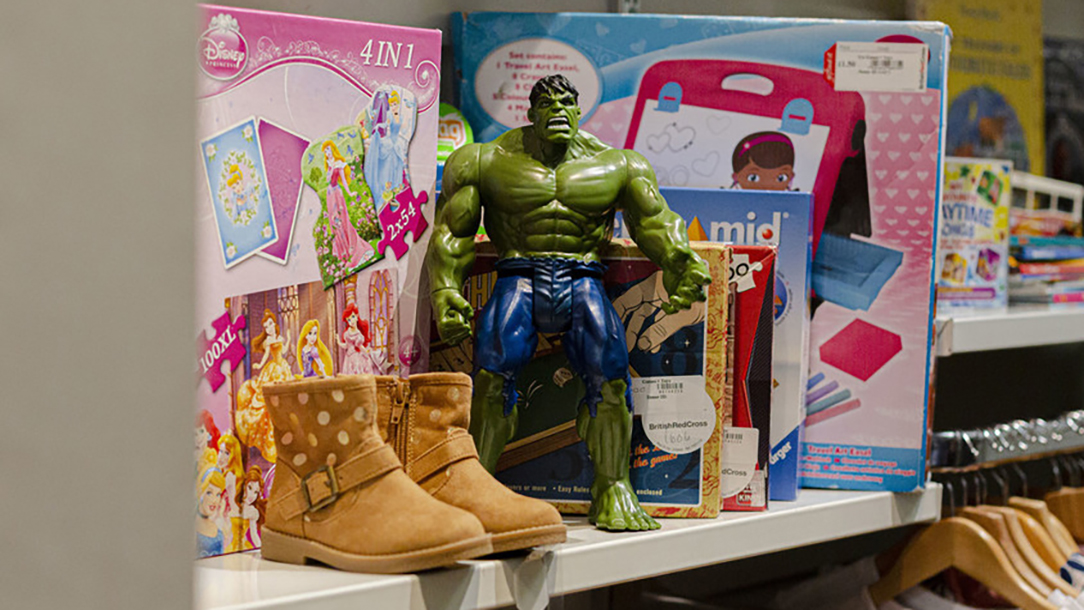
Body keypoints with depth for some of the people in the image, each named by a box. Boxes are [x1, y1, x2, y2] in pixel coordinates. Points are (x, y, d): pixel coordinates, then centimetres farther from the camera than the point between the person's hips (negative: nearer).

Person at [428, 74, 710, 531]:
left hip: (581, 279, 0)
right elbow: (451, 229, 13)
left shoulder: (616, 166, 15)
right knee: (493, 367, -26)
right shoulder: (490, 162, 13)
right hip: (519, 275, 0)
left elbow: (655, 221, 5)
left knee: (609, 369, -23)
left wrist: (681, 266, -15)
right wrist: (446, 292, -1)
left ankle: (613, 491, -16)